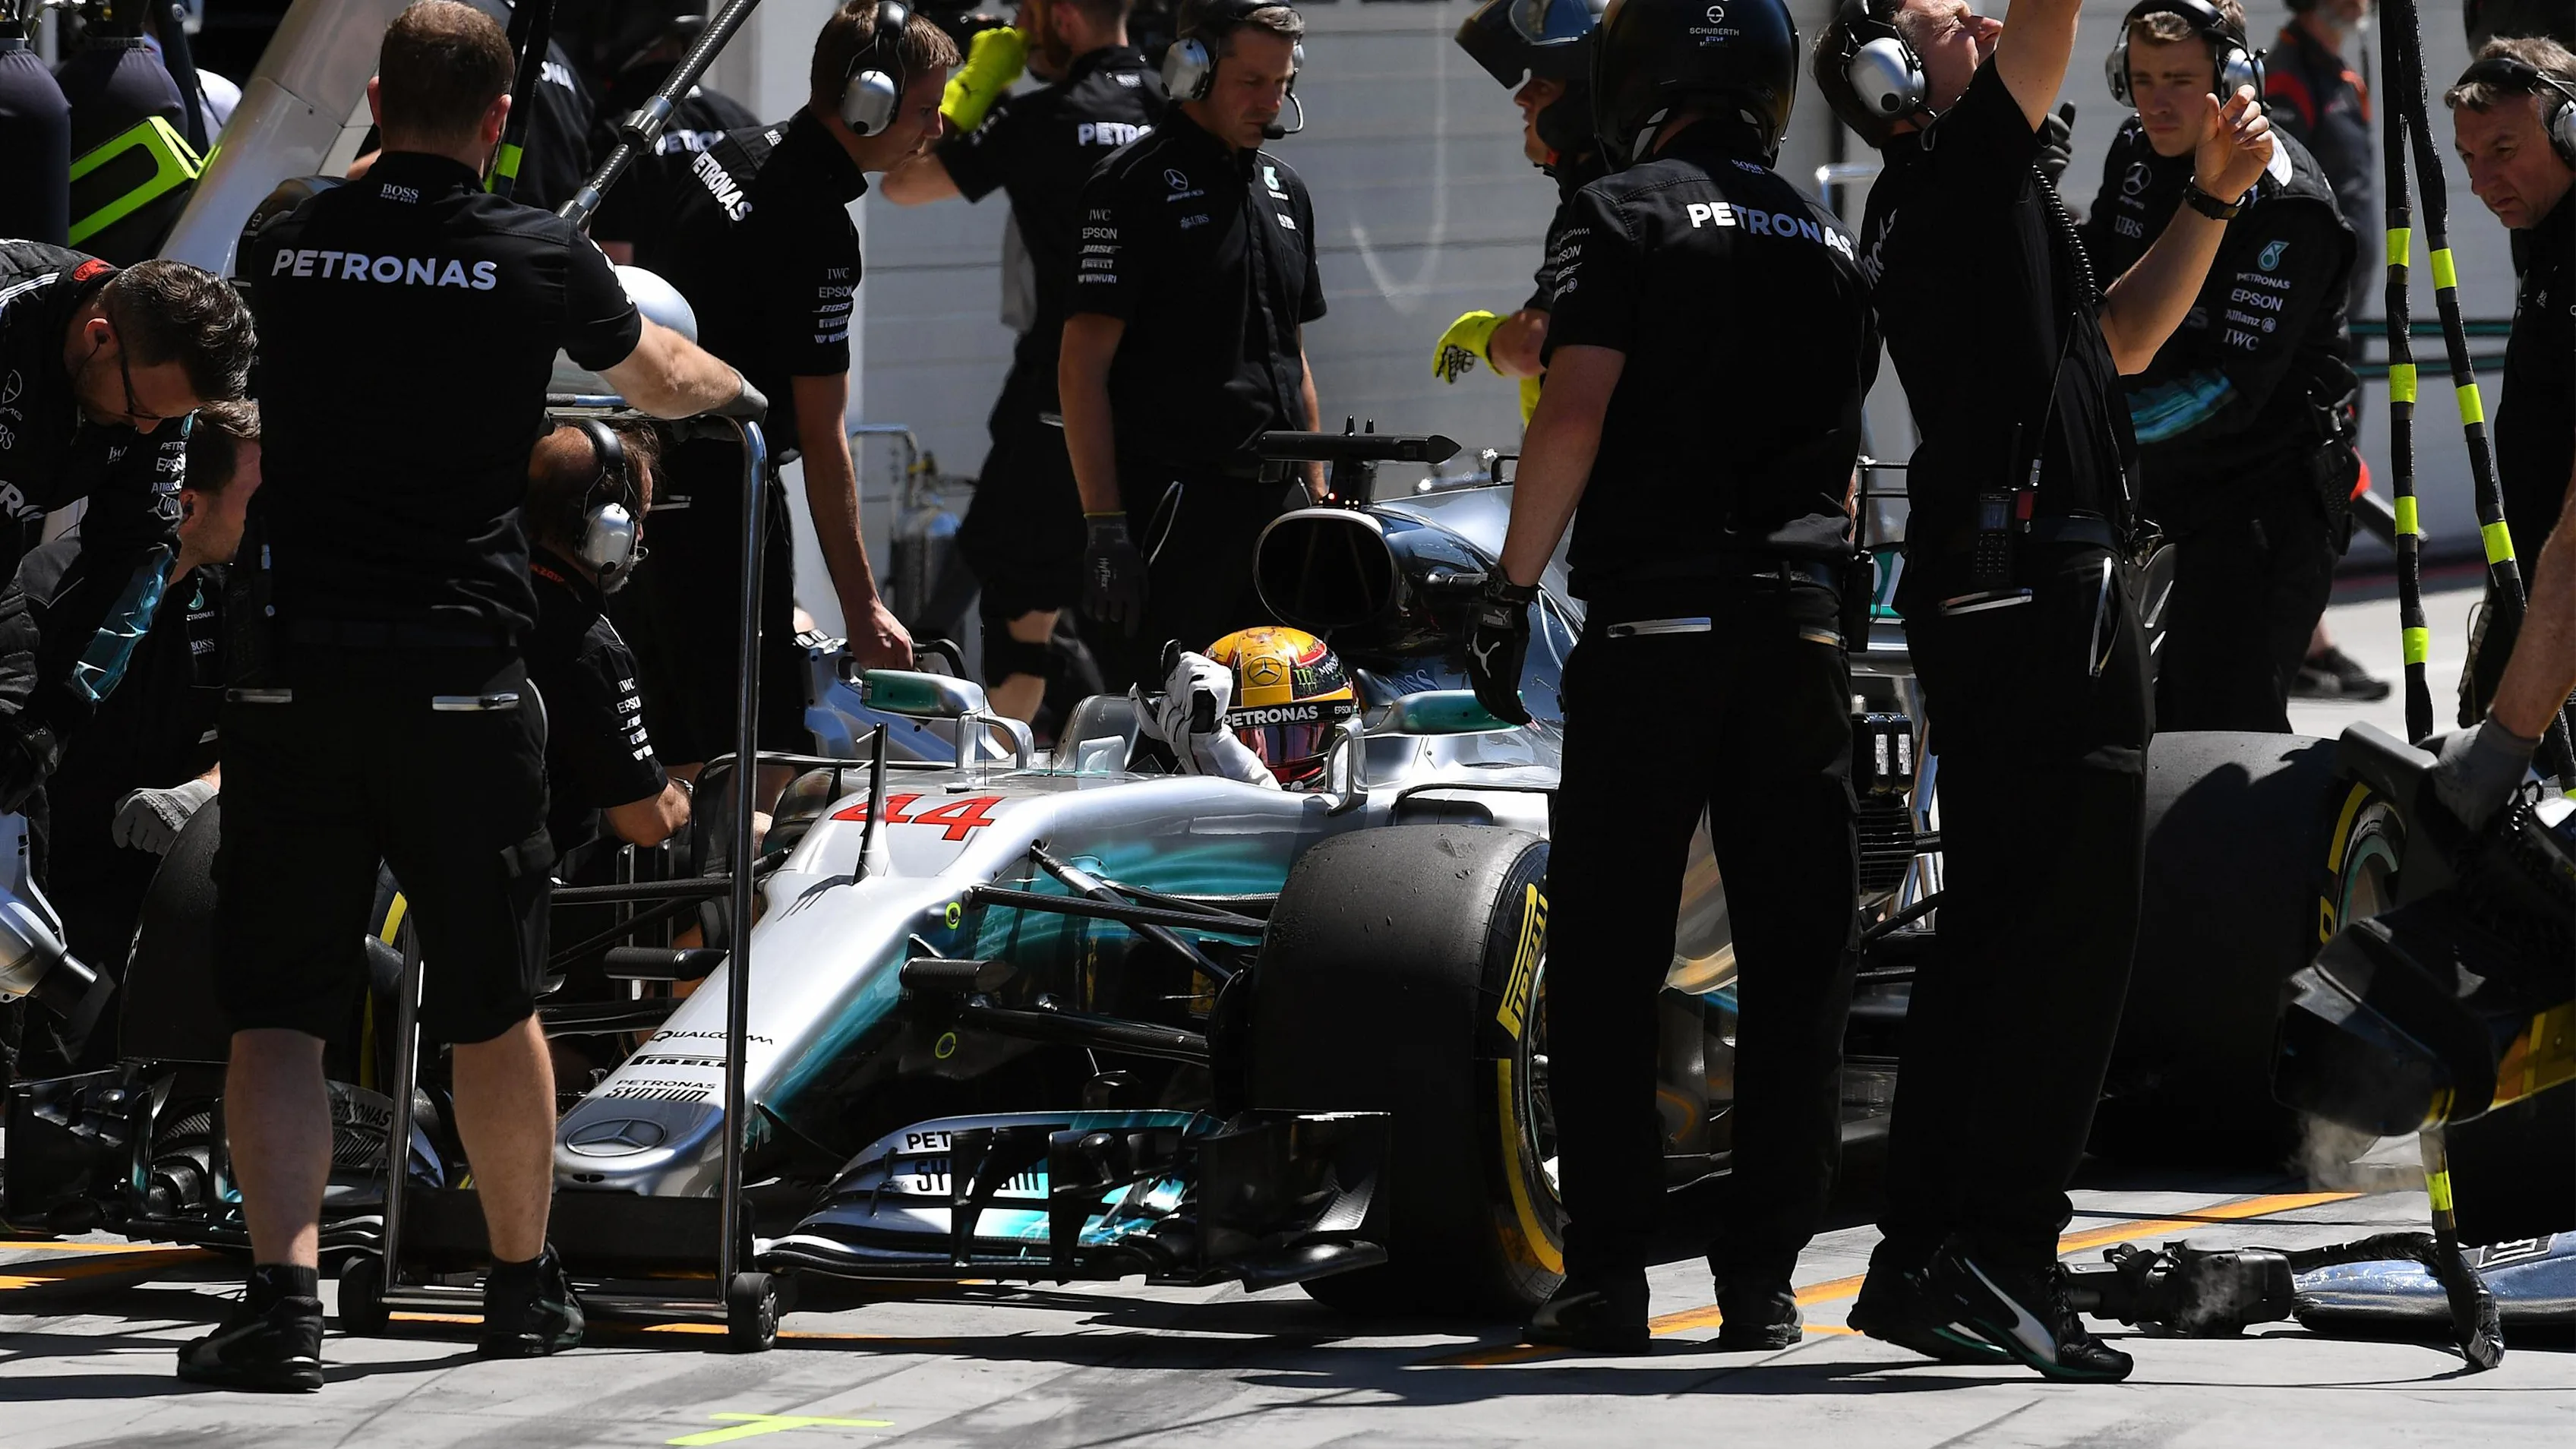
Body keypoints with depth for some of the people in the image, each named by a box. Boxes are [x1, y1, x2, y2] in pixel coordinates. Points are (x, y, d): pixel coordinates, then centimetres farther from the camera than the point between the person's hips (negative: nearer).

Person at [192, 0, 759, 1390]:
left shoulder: (286, 244, 4)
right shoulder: (537, 258, -1)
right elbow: (658, 377, 20)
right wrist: (734, 388, 44)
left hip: (289, 663, 1)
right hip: (458, 668, -1)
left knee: (276, 1010, 1)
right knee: (492, 1005, 14)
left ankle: (281, 1291, -14)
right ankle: (524, 1286, 27)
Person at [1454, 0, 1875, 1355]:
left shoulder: (1627, 214, -2)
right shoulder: (1831, 246, 15)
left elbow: (1575, 414, -13)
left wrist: (1510, 588, -10)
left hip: (1650, 621, -4)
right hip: (1802, 627, 4)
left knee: (1606, 964, 1)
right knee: (1794, 963, 6)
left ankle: (1606, 1278, -2)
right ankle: (1761, 1280, 4)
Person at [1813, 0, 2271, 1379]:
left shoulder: (1973, 205, 22)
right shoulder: (1951, 174, -5)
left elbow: (2119, 339, 29)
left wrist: (2208, 200, 20)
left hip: (1974, 598, 10)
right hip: (2043, 587, -10)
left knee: (1988, 926, 11)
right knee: (2074, 929, -12)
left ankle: (1917, 1261, 11)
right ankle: (2004, 1260, -16)